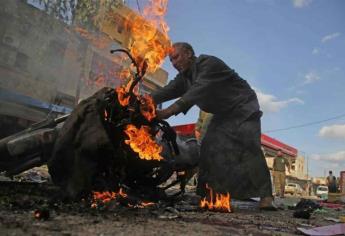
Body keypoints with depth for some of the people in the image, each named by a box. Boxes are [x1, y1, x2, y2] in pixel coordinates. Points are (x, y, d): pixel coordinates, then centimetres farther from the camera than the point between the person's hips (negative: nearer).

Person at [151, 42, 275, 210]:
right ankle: (203, 194, -1)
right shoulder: (184, 77, 4)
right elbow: (168, 91, -11)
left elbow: (198, 90, -38)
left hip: (243, 109, -7)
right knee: (208, 148, -6)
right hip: (223, 114, 8)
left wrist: (169, 111, -50)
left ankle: (265, 197, -18)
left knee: (249, 147, -21)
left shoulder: (209, 63, -23)